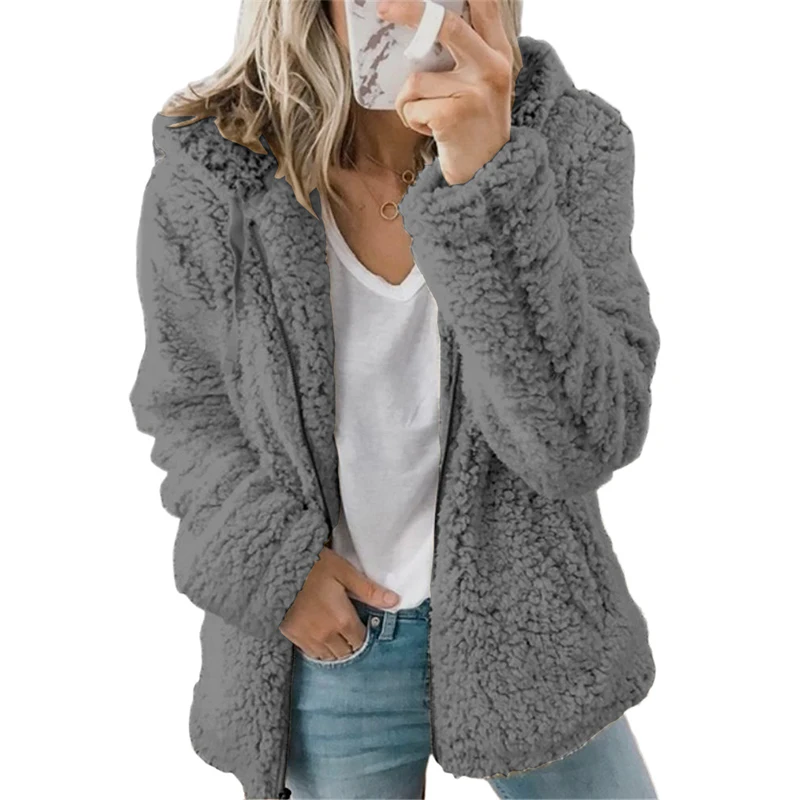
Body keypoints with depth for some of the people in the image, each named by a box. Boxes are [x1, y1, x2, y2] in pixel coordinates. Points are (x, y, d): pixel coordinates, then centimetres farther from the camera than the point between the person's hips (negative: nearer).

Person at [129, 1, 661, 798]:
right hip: (328, 636, 0)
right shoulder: (206, 179, -15)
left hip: (526, 611, 1)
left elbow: (585, 442, -26)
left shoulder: (572, 141, -17)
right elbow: (185, 403, 1)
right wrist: (272, 558, -13)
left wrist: (486, 179, -36)